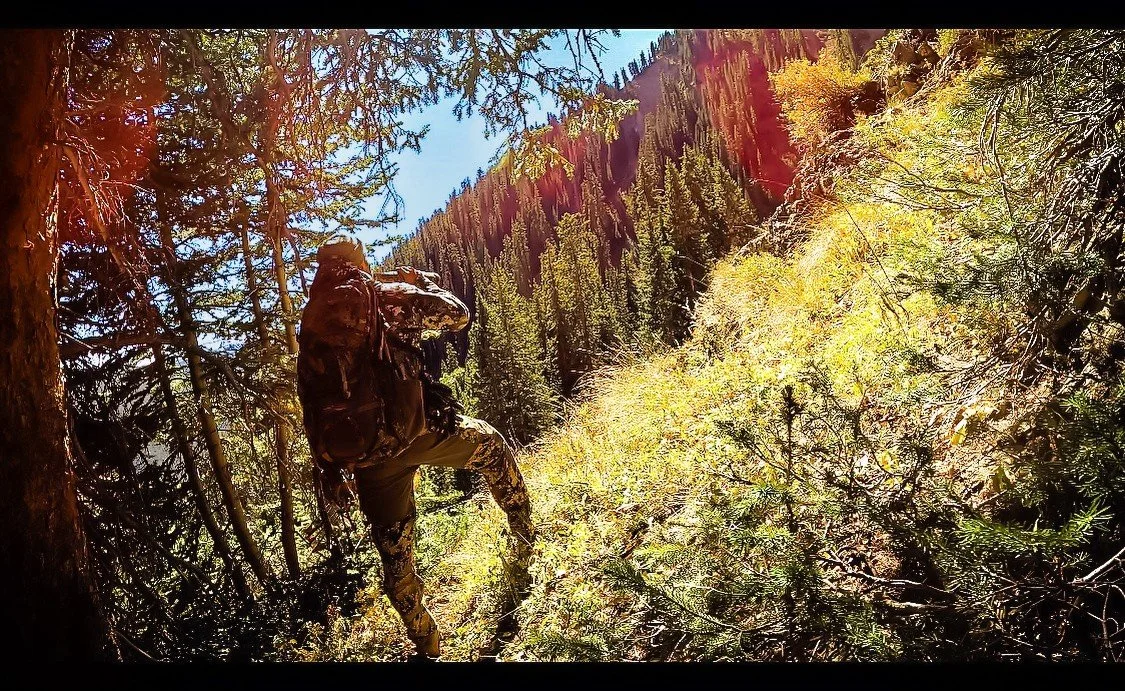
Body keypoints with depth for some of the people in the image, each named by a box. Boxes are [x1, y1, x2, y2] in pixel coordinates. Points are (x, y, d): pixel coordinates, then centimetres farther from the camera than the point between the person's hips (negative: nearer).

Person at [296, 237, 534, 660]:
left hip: (369, 459, 4)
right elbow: (457, 315, 6)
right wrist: (424, 282, 24)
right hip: (419, 433, -4)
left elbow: (312, 410, 15)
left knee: (395, 560, 17)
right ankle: (524, 541, 29)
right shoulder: (386, 296, 1)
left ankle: (427, 647, 28)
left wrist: (328, 468, 21)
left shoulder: (311, 331, 16)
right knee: (493, 446, 25)